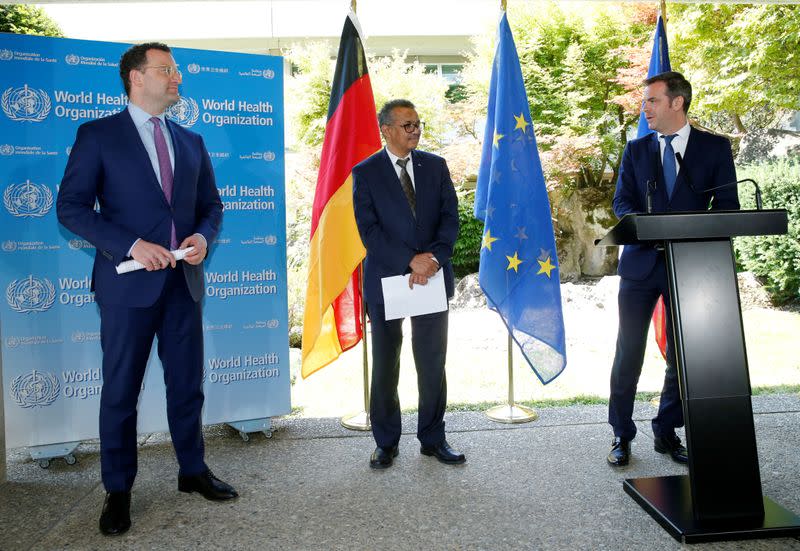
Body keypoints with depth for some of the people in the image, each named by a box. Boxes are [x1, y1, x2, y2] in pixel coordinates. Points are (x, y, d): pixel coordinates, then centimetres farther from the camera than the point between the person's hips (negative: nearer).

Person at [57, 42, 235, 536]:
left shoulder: (191, 142, 13)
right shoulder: (97, 135, -1)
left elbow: (211, 204, 17)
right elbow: (71, 206, -6)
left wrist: (204, 236, -5)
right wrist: (131, 245, -17)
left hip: (184, 280, 4)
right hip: (129, 282, -4)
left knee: (188, 383, 13)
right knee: (121, 390, 6)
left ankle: (193, 471, 30)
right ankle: (118, 491, 22)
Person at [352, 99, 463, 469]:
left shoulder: (435, 166, 8)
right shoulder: (365, 173, -1)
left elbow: (450, 216, 2)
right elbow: (368, 230, -9)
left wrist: (434, 257, -14)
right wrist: (411, 260, -18)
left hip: (432, 276, 2)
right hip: (386, 279, -2)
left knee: (433, 363, 8)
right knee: (385, 366, 8)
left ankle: (433, 439, 24)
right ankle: (386, 443, 23)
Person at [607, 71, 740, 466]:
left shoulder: (715, 148, 5)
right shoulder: (636, 149, 9)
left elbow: (727, 205, 1)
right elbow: (622, 202, 3)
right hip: (642, 262, 0)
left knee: (682, 355, 8)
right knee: (629, 352, 1)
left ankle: (667, 433, 24)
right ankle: (621, 435, 14)